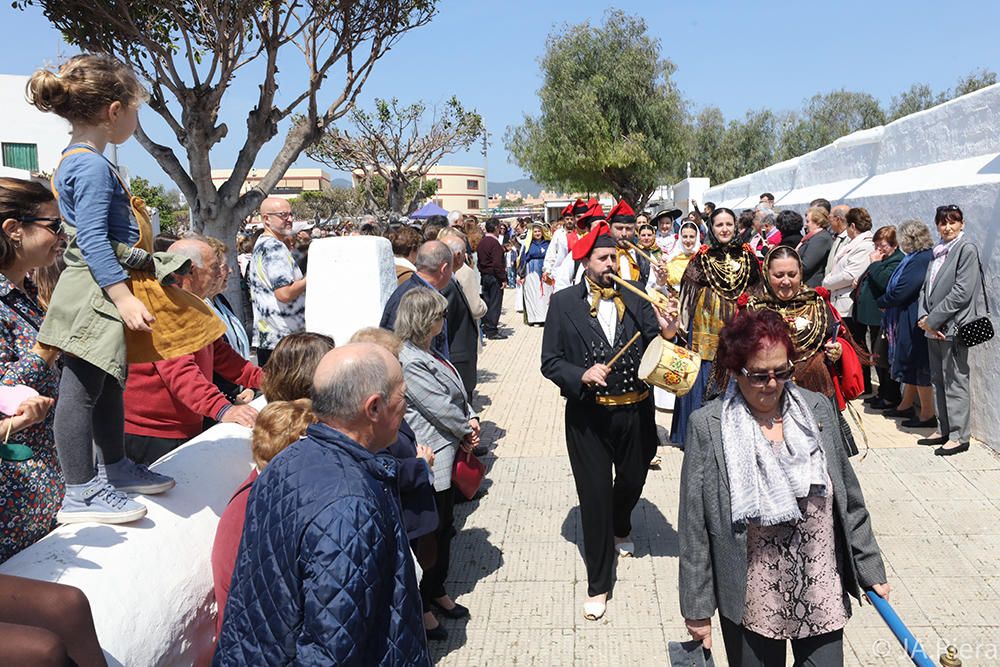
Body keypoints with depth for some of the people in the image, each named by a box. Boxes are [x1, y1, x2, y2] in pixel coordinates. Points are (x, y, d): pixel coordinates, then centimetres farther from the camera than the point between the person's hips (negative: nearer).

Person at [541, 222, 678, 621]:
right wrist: (582, 375, -23)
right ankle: (598, 585, 20)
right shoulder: (564, 303, -6)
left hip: (635, 412, 3)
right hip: (588, 414, -3)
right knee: (595, 496, 4)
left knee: (632, 481, 23)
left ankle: (620, 529, 59)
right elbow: (550, 363, -6)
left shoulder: (635, 298, -1)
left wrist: (667, 333, -30)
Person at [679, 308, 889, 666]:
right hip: (751, 602, -2)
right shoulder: (707, 426, -12)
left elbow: (850, 501, 7)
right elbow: (693, 527, -8)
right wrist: (697, 607, -5)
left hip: (823, 595, 3)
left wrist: (869, 569, 9)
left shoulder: (817, 409, -2)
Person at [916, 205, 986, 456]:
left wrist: (933, 319, -15)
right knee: (938, 381, 13)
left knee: (955, 382, -2)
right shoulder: (938, 251, 14)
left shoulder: (967, 249, -8)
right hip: (934, 328, 8)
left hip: (952, 327, -8)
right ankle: (944, 430, 24)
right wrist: (924, 317, -4)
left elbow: (962, 292, -16)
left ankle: (960, 436, 6)